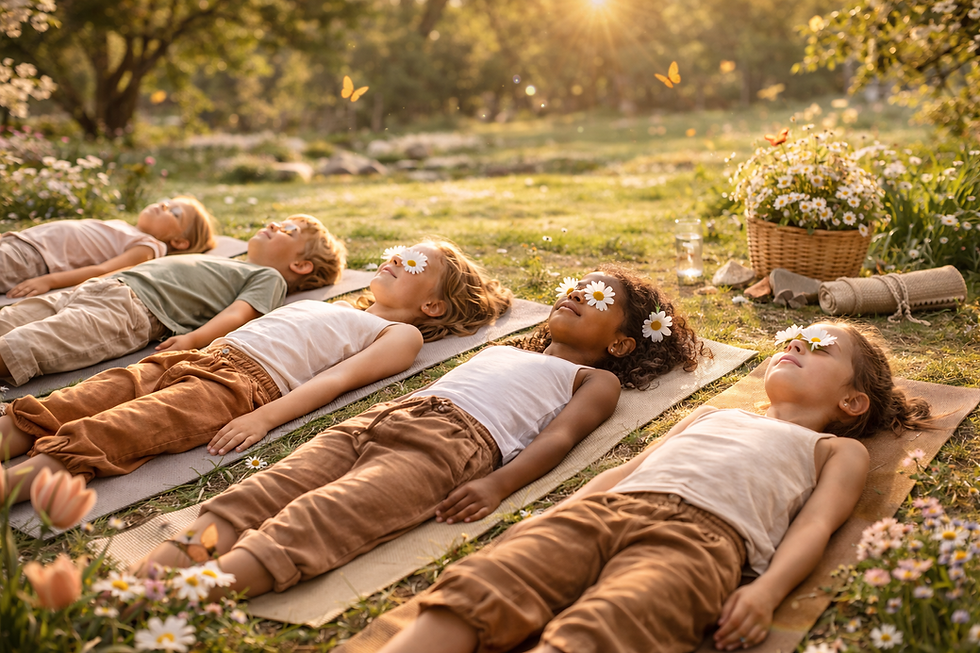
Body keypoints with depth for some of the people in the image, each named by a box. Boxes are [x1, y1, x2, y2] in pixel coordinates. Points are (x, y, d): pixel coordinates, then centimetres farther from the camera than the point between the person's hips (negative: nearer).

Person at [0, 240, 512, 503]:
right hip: (207, 356, 7)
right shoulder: (334, 307, 37)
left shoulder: (401, 334, 12)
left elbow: (338, 379, -5)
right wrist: (187, 344, 17)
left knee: (124, 429, -31)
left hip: (248, 380, -7)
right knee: (107, 391, -18)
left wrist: (264, 418, -20)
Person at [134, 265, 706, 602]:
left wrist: (497, 485, -17)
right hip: (386, 414, 7)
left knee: (308, 526, -33)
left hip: (455, 439, -6)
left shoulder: (597, 380, 22)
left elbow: (558, 437, 2)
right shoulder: (503, 351, 42)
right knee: (251, 501, -21)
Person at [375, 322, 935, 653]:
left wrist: (767, 590, -12)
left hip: (700, 531, -4)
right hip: (602, 508, 4)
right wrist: (553, 519, 16)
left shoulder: (838, 450, 27)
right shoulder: (713, 414, 41)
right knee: (474, 591, -24)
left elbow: (817, 523, 9)